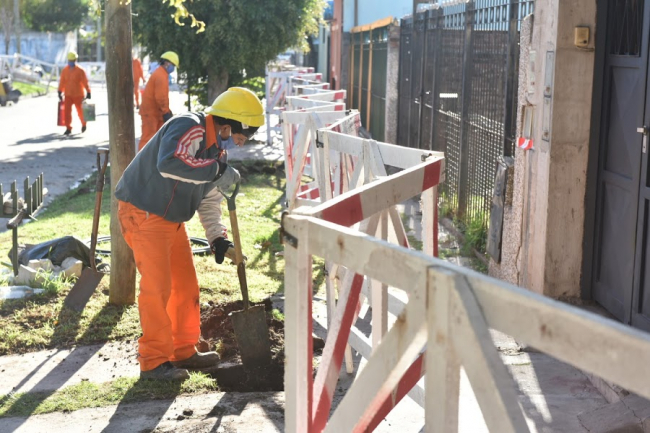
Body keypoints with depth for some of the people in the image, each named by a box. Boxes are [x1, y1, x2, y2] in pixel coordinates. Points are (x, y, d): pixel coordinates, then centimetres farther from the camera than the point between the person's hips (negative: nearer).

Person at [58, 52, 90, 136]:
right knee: (67, 111, -6)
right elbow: (62, 82, 8)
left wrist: (88, 92, -7)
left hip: (78, 95, -3)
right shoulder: (64, 71, 3)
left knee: (80, 111, 8)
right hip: (68, 95, 3)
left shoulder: (80, 71, -7)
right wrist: (60, 92, 5)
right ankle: (68, 128, -2)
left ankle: (83, 124, 35)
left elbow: (85, 82, -6)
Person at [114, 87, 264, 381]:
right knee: (157, 287, -8)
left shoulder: (219, 147, 9)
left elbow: (209, 199, 14)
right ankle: (154, 361, 2)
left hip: (172, 219, 10)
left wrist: (218, 239, 4)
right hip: (144, 214, -10)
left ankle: (183, 352, 26)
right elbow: (169, 164, -41)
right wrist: (216, 170, -33)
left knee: (186, 285, 13)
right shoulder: (189, 128, -22)